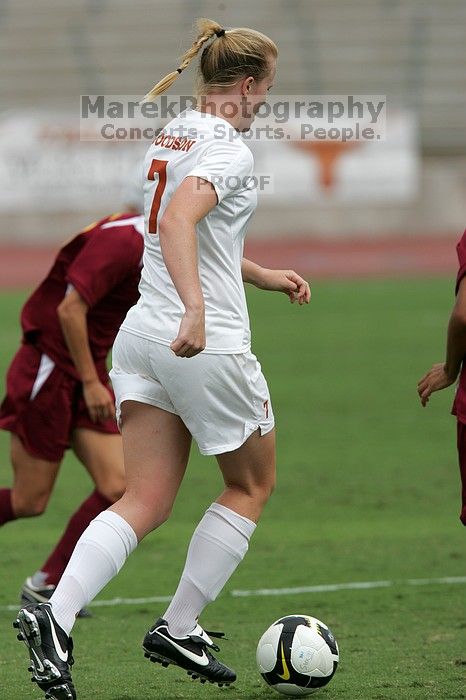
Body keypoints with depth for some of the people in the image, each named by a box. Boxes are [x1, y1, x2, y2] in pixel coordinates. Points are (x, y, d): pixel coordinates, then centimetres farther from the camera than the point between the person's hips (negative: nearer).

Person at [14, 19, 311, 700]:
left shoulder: (172, 133, 14)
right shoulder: (230, 150, -13)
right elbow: (177, 222, -30)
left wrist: (264, 275, 33)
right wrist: (196, 309, -40)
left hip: (145, 332, 8)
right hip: (208, 345, -8)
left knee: (146, 502, 3)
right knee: (252, 486, 15)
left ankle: (55, 617, -18)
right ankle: (179, 630, 14)